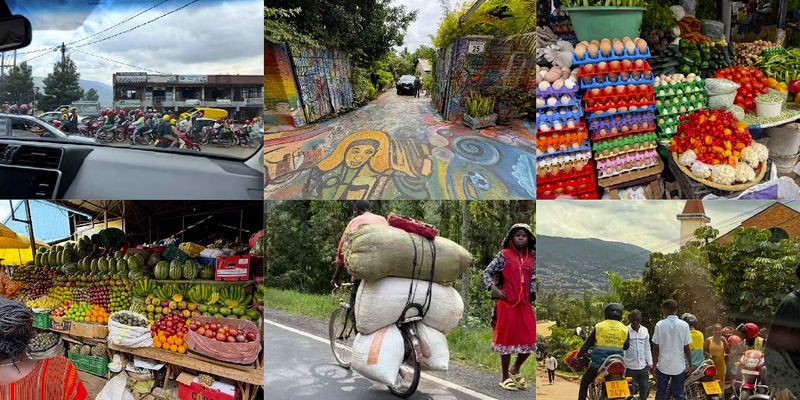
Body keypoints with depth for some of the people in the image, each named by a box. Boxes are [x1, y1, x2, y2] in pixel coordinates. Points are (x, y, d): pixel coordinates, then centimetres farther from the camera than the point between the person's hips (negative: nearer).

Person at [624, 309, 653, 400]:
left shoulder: (645, 331, 8)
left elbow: (647, 348, 15)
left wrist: (650, 363, 11)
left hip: (643, 366, 4)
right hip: (630, 367, -4)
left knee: (645, 389, 7)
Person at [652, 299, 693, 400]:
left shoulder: (660, 324, -7)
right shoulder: (684, 325, -6)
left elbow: (656, 348, -5)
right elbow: (687, 348, -4)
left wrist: (654, 365, 5)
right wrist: (690, 365, 6)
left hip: (663, 366, 0)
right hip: (679, 366, 0)